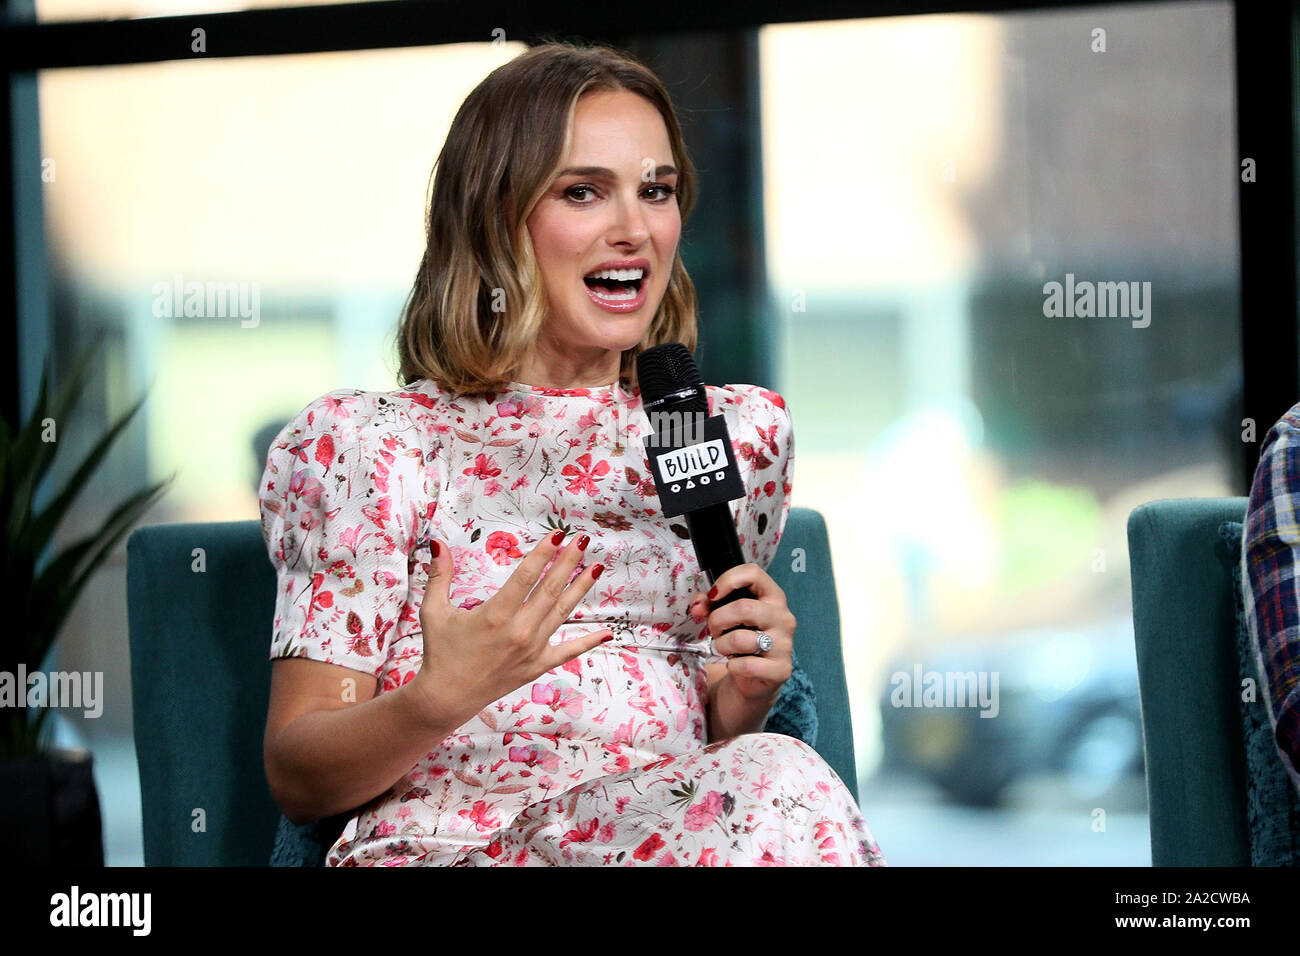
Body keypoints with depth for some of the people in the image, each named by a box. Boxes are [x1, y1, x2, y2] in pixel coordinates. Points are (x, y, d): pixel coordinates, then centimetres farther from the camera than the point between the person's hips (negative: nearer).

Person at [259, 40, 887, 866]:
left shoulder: (741, 434, 19)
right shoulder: (364, 442, 5)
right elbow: (297, 778, 1)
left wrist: (747, 688, 2)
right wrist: (440, 698, -19)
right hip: (441, 841, -5)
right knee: (784, 790, -32)